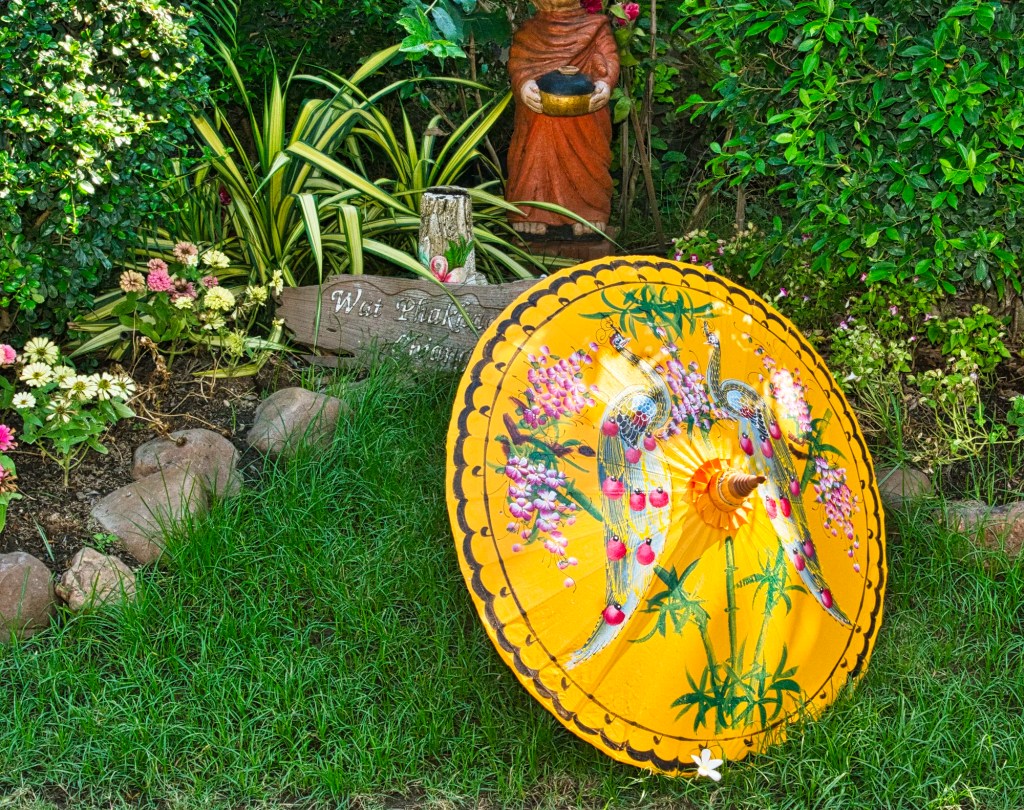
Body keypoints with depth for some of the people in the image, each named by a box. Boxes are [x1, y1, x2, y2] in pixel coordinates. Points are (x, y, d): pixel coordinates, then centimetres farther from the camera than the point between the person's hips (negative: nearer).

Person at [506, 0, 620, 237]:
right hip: (539, 115, 0)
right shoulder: (528, 31, 13)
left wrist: (605, 83, -24)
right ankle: (533, 216, -4)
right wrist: (524, 84, -24)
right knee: (537, 161, -5)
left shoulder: (596, 27, 10)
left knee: (585, 163, -2)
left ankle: (587, 217, 2)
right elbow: (517, 61, -1)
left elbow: (608, 58, -1)